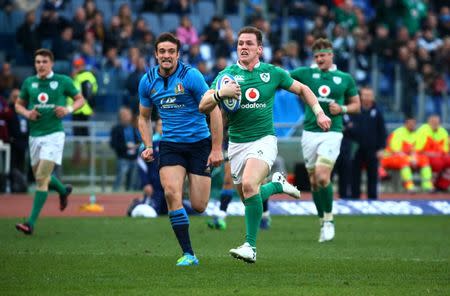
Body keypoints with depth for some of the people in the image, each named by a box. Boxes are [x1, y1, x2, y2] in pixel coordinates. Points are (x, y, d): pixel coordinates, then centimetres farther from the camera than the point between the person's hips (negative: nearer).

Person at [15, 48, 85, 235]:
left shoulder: (63, 81, -1)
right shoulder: (29, 82, 7)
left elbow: (80, 99, 9)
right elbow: (19, 104, 18)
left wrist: (69, 109, -10)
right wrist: (27, 113, -4)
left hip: (54, 134, -5)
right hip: (35, 135, 5)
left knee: (42, 177, -14)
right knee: (39, 176, 14)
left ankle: (31, 222, -16)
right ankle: (64, 190, 47)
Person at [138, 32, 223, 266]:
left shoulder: (191, 76, -13)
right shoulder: (147, 81, 1)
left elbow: (214, 110, -10)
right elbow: (144, 117, 15)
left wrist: (217, 148, -13)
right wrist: (148, 146, 0)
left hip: (199, 142, -3)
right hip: (170, 145, 3)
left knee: (198, 206, -4)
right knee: (172, 194, -21)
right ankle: (188, 254, -14)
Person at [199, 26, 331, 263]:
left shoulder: (272, 73, 0)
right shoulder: (227, 75, -1)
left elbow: (302, 89, 16)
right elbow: (203, 107, -8)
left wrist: (319, 113, 6)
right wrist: (220, 93, -28)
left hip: (264, 140, -3)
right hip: (237, 144, 3)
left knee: (249, 185, -28)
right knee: (248, 198, 9)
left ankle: (250, 246, -21)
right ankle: (277, 184, 42)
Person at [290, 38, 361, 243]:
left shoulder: (345, 78, 6)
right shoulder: (306, 73, 6)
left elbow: (356, 105, 14)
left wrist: (342, 109, -6)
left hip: (332, 132, -3)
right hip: (310, 132, 3)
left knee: (322, 177, -17)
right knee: (313, 181, 5)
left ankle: (329, 220, 0)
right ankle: (323, 221, 19)